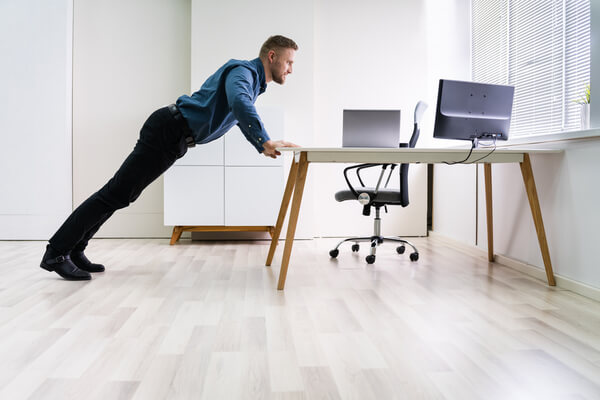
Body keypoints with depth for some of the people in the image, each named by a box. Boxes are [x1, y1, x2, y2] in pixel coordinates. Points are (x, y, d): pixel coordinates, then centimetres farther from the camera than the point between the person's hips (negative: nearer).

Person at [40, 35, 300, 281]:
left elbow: (243, 120, 30)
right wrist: (265, 141, -38)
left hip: (173, 138, 10)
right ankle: (56, 253, -4)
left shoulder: (253, 82, 21)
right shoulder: (242, 71, -11)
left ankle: (73, 249, 18)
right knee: (117, 193, -9)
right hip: (169, 130, -10)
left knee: (121, 194, 10)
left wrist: (264, 146, 17)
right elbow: (239, 103, -33)